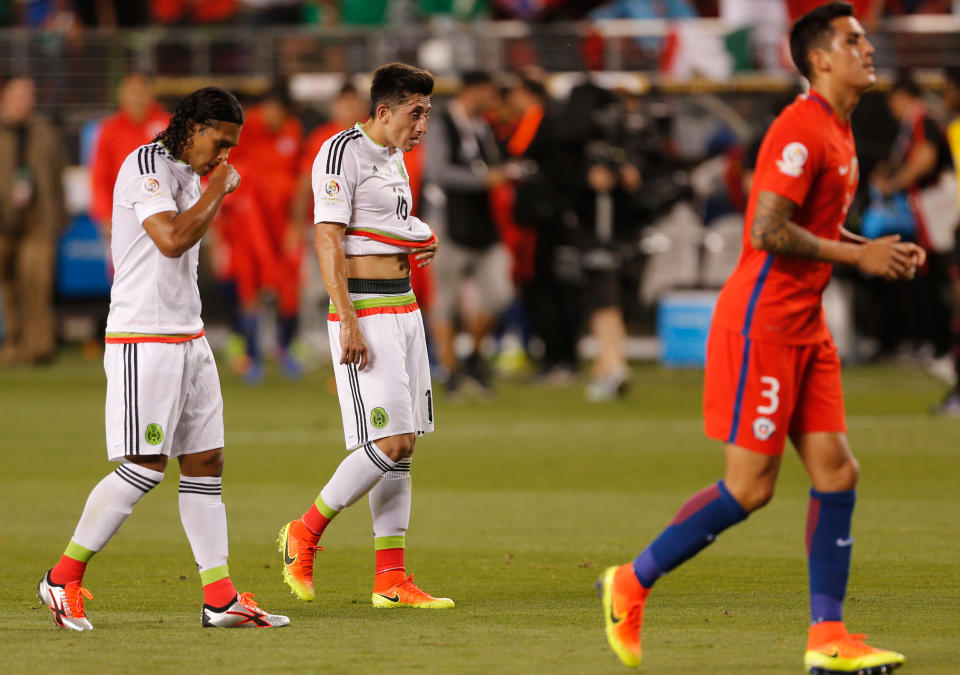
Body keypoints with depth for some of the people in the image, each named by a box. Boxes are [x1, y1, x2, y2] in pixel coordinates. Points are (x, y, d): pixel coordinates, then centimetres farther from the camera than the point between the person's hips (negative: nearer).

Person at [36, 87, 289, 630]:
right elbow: (171, 240, -26)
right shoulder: (146, 166, -13)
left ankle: (221, 596, 4)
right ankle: (64, 579, 0)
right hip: (144, 340, -10)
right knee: (145, 467, -10)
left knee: (206, 462, 5)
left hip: (188, 338, 10)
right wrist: (218, 190, -14)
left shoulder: (188, 175, 16)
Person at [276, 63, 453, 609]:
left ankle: (391, 579, 7)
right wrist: (348, 323, -22)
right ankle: (306, 533, 3)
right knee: (389, 444, -14)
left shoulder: (393, 156, 16)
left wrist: (421, 244, 8)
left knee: (403, 446, 6)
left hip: (404, 309, 9)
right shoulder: (343, 152, -11)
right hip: (365, 312, -9)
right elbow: (328, 240, -16)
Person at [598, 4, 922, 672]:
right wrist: (858, 255, -18)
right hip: (761, 322, -9)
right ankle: (632, 584, 7)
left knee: (837, 471, 1)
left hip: (805, 328, 9)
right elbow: (769, 231, -23)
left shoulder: (840, 133, 15)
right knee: (750, 486, -7)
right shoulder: (801, 128, -16)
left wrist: (880, 250, 11)